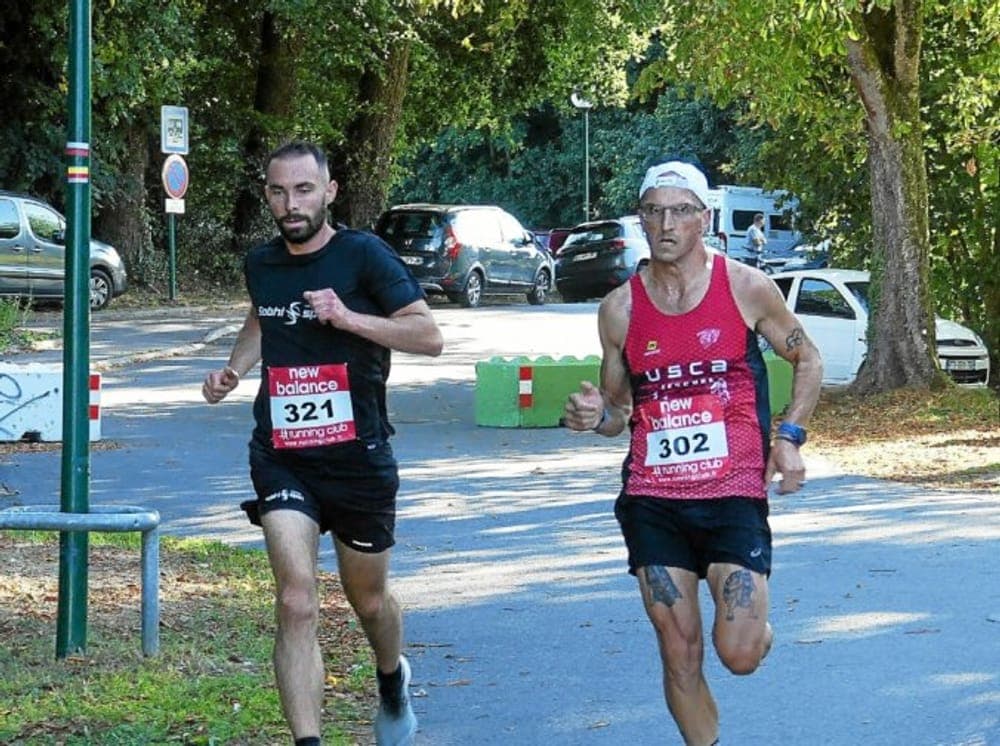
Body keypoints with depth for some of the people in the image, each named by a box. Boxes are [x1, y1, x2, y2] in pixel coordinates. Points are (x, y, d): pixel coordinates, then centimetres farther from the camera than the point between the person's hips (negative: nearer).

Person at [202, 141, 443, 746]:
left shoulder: (363, 255, -9)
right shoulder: (262, 263, 6)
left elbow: (429, 336, -14)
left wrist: (347, 316, -23)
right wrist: (234, 368, 11)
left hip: (359, 457, -2)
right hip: (281, 458, 2)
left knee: (368, 599, 17)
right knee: (296, 605, -15)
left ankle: (392, 681, 50)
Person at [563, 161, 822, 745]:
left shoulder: (747, 288, -2)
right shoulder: (621, 308, 4)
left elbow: (808, 361, 12)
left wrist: (790, 437, 0)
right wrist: (596, 417, -8)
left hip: (734, 494, -2)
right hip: (653, 499, 2)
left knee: (740, 654, -9)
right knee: (680, 658, 2)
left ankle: (755, 623, 27)